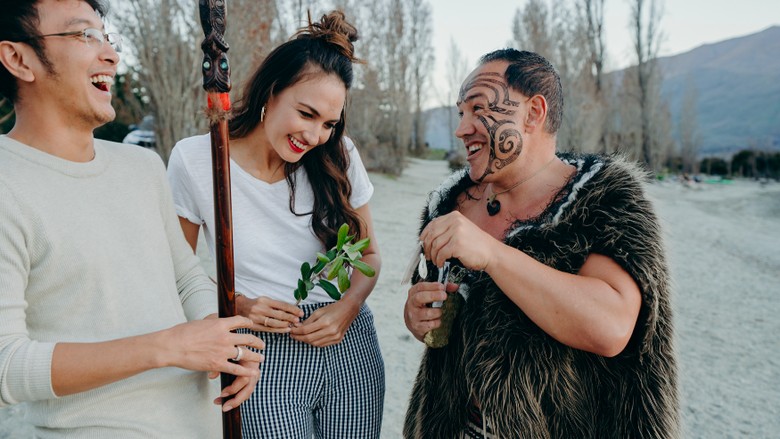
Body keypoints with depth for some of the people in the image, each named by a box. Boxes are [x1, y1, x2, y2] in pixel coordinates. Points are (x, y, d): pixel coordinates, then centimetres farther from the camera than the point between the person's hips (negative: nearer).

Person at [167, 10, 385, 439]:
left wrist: (349, 305, -11)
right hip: (266, 359, -2)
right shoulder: (195, 159, -9)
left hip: (351, 350, 2)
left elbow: (368, 251, 7)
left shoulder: (339, 156, -4)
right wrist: (238, 304, -13)